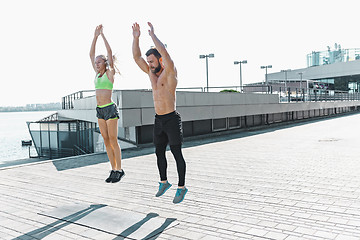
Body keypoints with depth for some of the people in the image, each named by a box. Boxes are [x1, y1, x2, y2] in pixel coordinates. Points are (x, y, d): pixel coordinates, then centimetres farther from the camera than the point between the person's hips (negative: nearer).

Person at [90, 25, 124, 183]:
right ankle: (113, 170, 13)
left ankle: (119, 170, 4)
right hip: (100, 110, 7)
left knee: (113, 140, -5)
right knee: (106, 140, 6)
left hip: (110, 109, -7)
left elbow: (110, 53, -11)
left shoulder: (110, 73, -3)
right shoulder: (98, 73, 14)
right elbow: (91, 54, 14)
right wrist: (95, 37, 10)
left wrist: (102, 35, -6)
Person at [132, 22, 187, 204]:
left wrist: (152, 35, -20)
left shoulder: (170, 72, -9)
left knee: (177, 154, -2)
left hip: (172, 119, -7)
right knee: (159, 152, 15)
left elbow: (165, 53, -27)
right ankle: (164, 182, 31)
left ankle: (181, 187, 9)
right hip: (158, 120, 7)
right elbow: (136, 57, 8)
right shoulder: (151, 72, 11)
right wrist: (136, 37, -2)